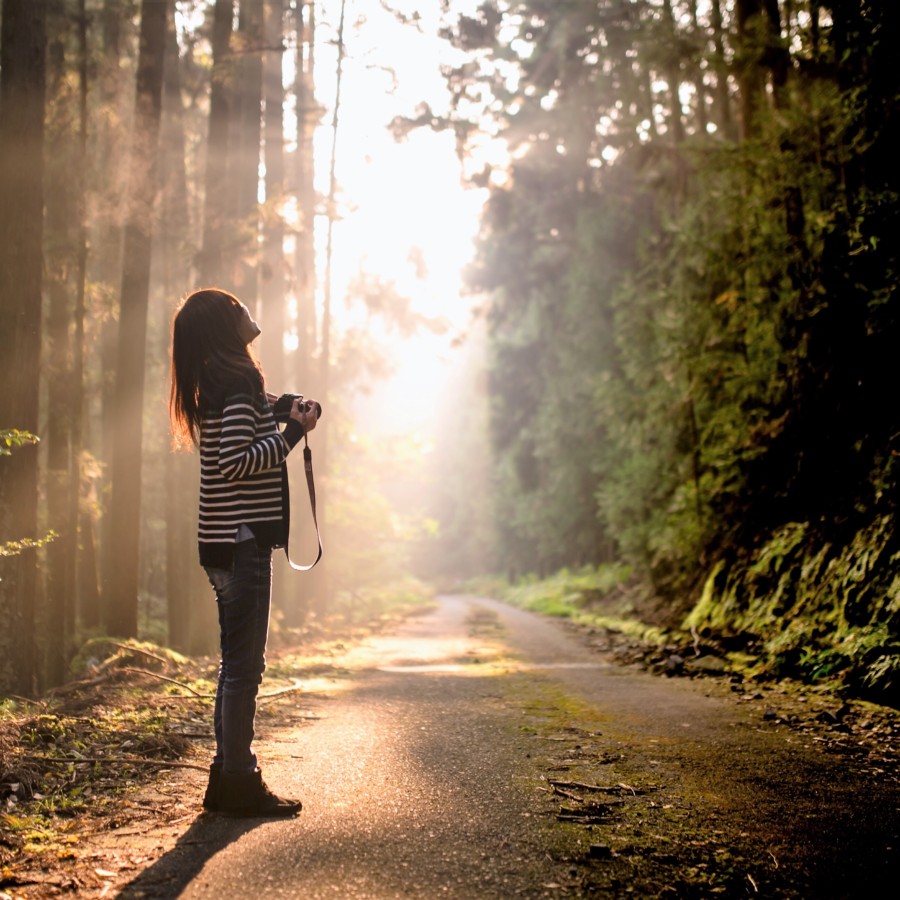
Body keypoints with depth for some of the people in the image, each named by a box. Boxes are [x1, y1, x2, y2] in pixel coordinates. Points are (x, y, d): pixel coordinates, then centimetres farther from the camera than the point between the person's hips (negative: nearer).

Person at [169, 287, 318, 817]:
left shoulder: (215, 385, 15)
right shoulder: (237, 382, -13)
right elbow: (236, 462, -21)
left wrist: (274, 411, 11)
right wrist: (293, 431, -14)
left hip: (226, 543, 10)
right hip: (242, 540, -10)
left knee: (238, 663, 14)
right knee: (244, 664, -4)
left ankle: (228, 779, 20)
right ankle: (239, 782, 2)